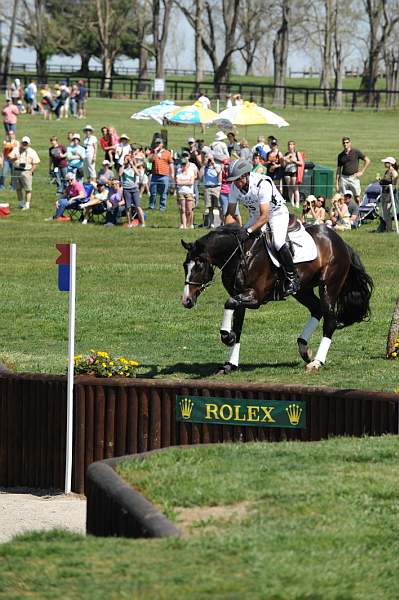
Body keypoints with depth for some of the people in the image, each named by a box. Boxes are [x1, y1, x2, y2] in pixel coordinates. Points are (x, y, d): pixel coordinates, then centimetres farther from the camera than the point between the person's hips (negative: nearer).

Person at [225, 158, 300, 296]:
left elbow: (264, 217, -35)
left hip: (277, 214, -7)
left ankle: (292, 278, -16)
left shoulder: (262, 184, -34)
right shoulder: (235, 187, -14)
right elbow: (231, 214, -7)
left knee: (278, 243, -29)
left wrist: (248, 231, -44)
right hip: (256, 216, 7)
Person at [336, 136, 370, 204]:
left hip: (354, 177, -3)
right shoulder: (340, 155, 11)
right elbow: (338, 170, 14)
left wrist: (361, 172, -2)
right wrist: (337, 183, 9)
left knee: (357, 198, -4)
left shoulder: (356, 152, 1)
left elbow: (367, 160, 4)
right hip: (344, 177, 3)